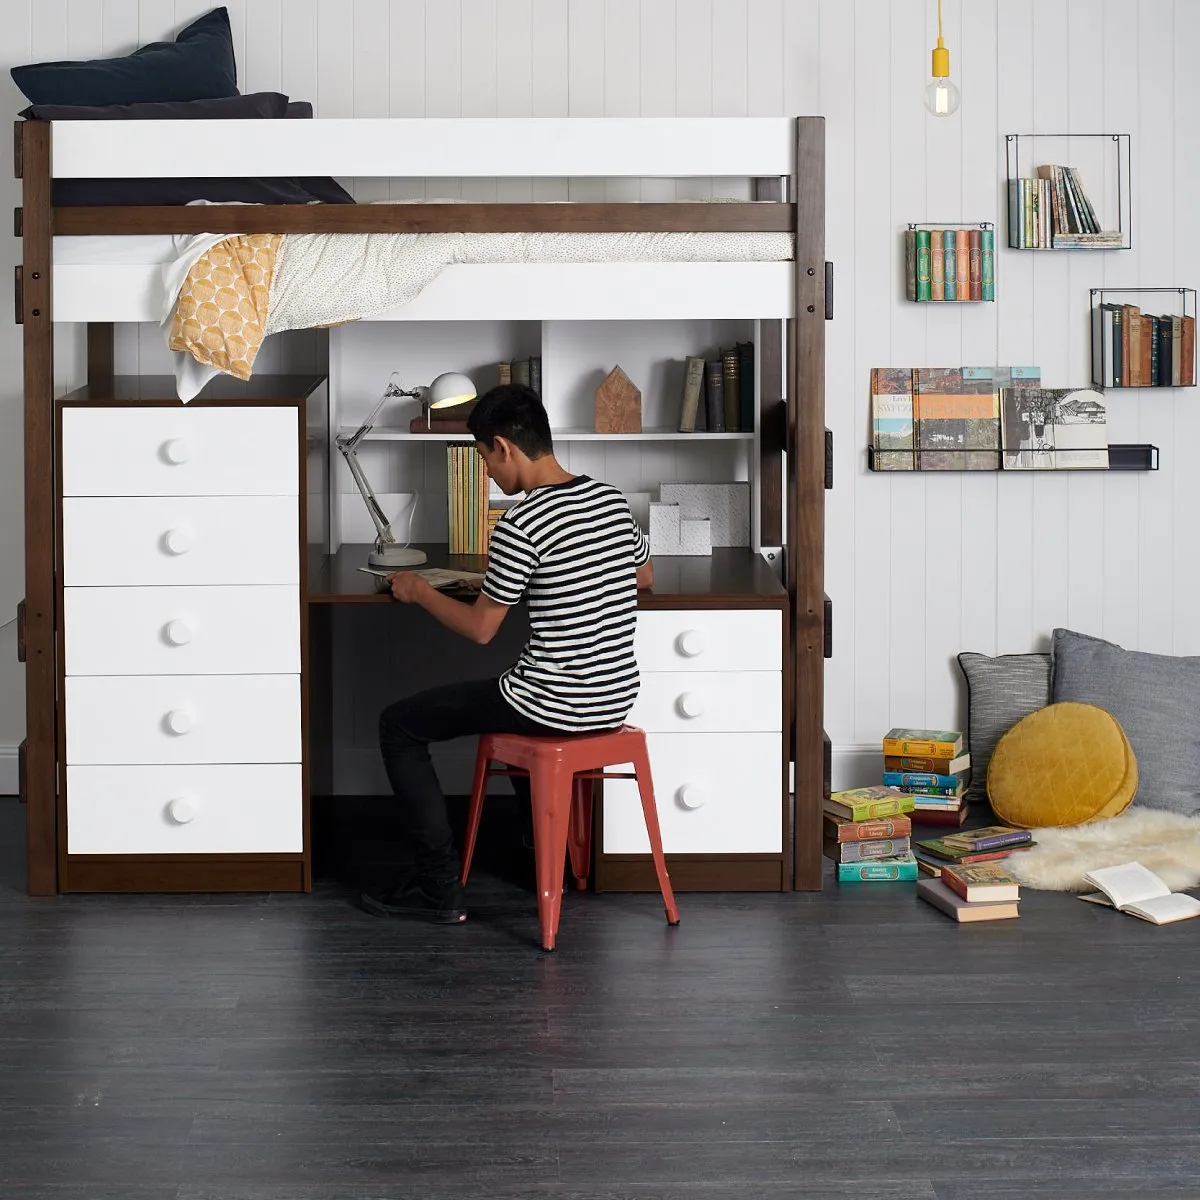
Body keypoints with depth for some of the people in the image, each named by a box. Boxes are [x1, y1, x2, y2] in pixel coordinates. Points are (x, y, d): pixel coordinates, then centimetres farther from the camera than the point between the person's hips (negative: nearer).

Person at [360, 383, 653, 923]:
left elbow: (480, 628, -12)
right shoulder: (611, 499, 3)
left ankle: (440, 888, 6)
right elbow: (644, 575, 21)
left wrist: (419, 591, 4)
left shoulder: (521, 525, -20)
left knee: (399, 725, 7)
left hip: (556, 707, -8)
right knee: (514, 690, 40)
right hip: (618, 697, 8)